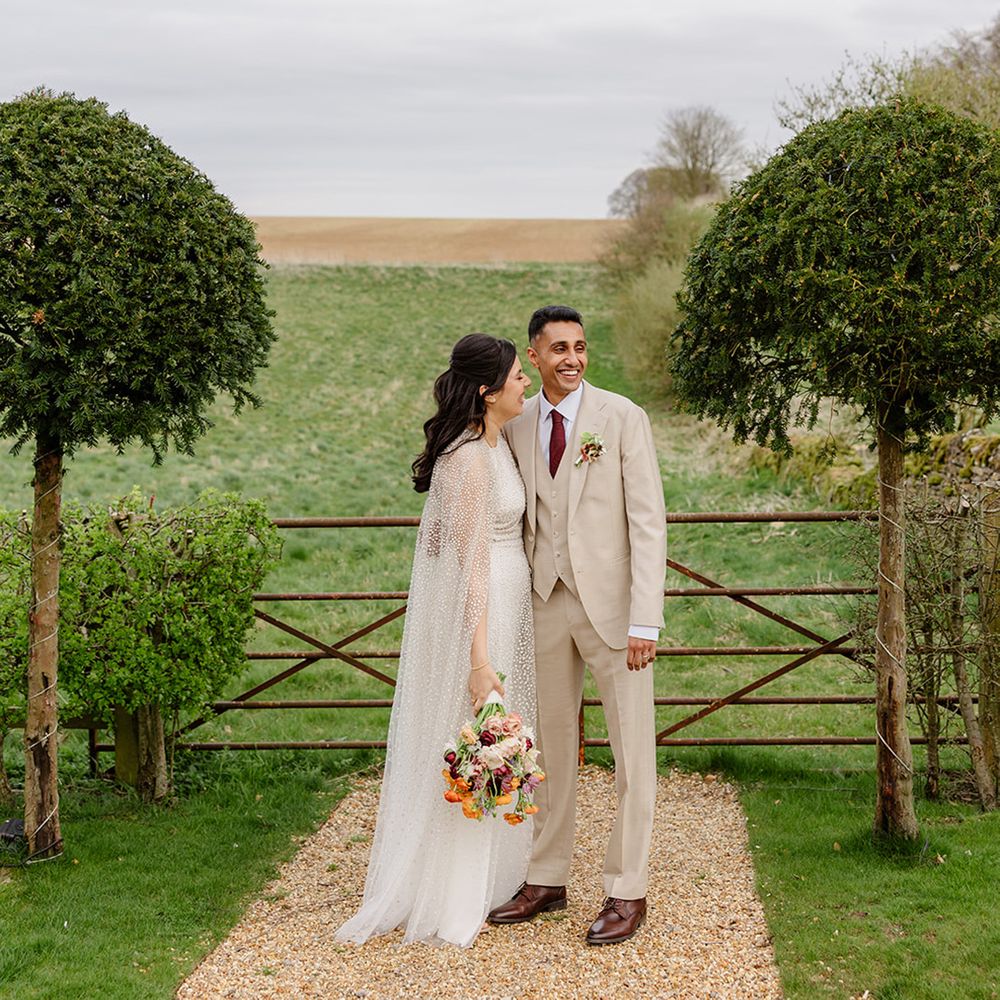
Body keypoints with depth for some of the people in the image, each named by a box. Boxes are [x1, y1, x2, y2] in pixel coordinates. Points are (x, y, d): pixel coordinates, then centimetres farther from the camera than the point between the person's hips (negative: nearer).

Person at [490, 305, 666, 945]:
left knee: (632, 749, 0)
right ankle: (547, 880, 24)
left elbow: (649, 522, -9)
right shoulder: (517, 429, 8)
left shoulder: (622, 418, -5)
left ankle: (628, 891, 10)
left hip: (612, 604, -4)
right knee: (550, 746, 12)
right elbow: (518, 523, 13)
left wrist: (645, 621, -15)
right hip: (546, 603, 5)